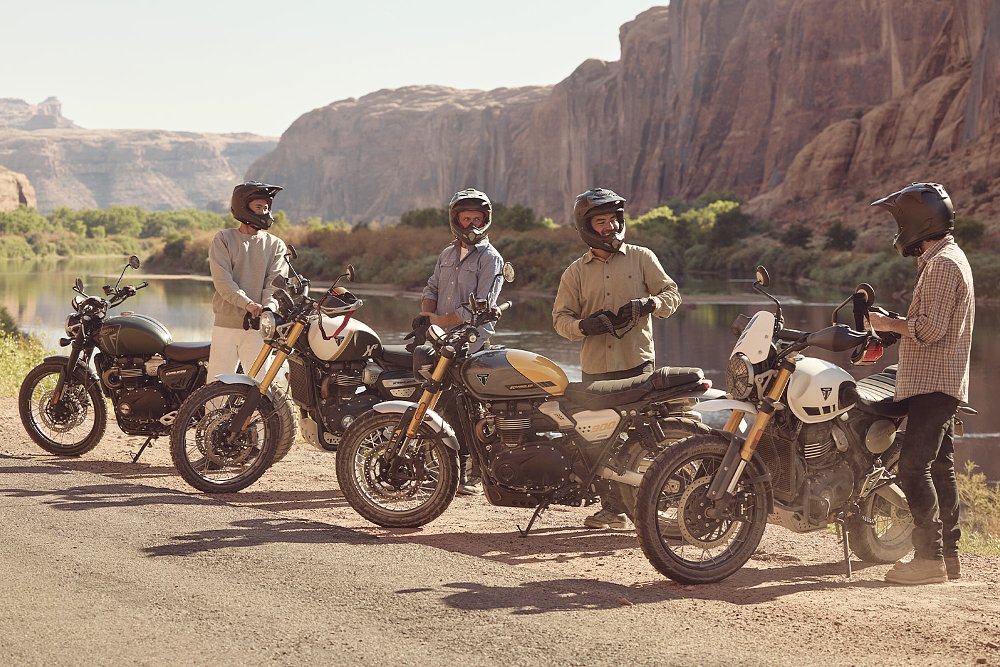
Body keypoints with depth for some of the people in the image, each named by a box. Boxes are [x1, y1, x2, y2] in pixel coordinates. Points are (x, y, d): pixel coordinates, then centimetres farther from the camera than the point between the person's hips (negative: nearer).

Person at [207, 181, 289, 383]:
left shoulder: (275, 245, 9)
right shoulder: (223, 240, 4)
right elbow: (222, 281, -9)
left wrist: (269, 307, -24)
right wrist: (248, 304, -23)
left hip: (258, 327, 1)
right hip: (226, 323, -1)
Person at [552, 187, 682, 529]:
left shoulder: (641, 258, 8)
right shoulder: (576, 272, 12)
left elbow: (671, 293, 7)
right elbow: (560, 317, 9)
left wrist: (648, 303, -14)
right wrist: (584, 325, -13)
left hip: (638, 365, -2)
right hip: (595, 369, 2)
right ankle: (612, 507, 11)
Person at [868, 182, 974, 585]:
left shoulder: (942, 264, -14)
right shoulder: (948, 258, 20)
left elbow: (931, 328, -22)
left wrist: (890, 323, -10)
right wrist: (894, 328, 14)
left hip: (932, 384, -11)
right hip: (942, 384, 11)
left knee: (913, 468, -13)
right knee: (939, 467, 12)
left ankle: (929, 559, -14)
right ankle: (948, 555, 16)